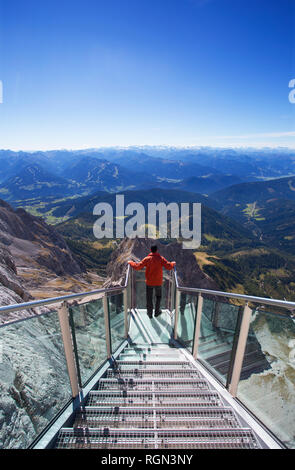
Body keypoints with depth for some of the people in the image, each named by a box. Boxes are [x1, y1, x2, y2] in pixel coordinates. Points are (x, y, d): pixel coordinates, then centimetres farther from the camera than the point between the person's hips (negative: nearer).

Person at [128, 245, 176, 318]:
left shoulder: (147, 259, -11)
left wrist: (130, 262, 4)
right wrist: (173, 263, 8)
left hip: (149, 282, 0)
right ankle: (157, 312, 31)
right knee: (158, 296, 22)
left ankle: (150, 313, 25)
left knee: (149, 298, 14)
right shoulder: (161, 258, -11)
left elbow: (137, 267, -12)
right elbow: (169, 267, -13)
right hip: (158, 282, 0)